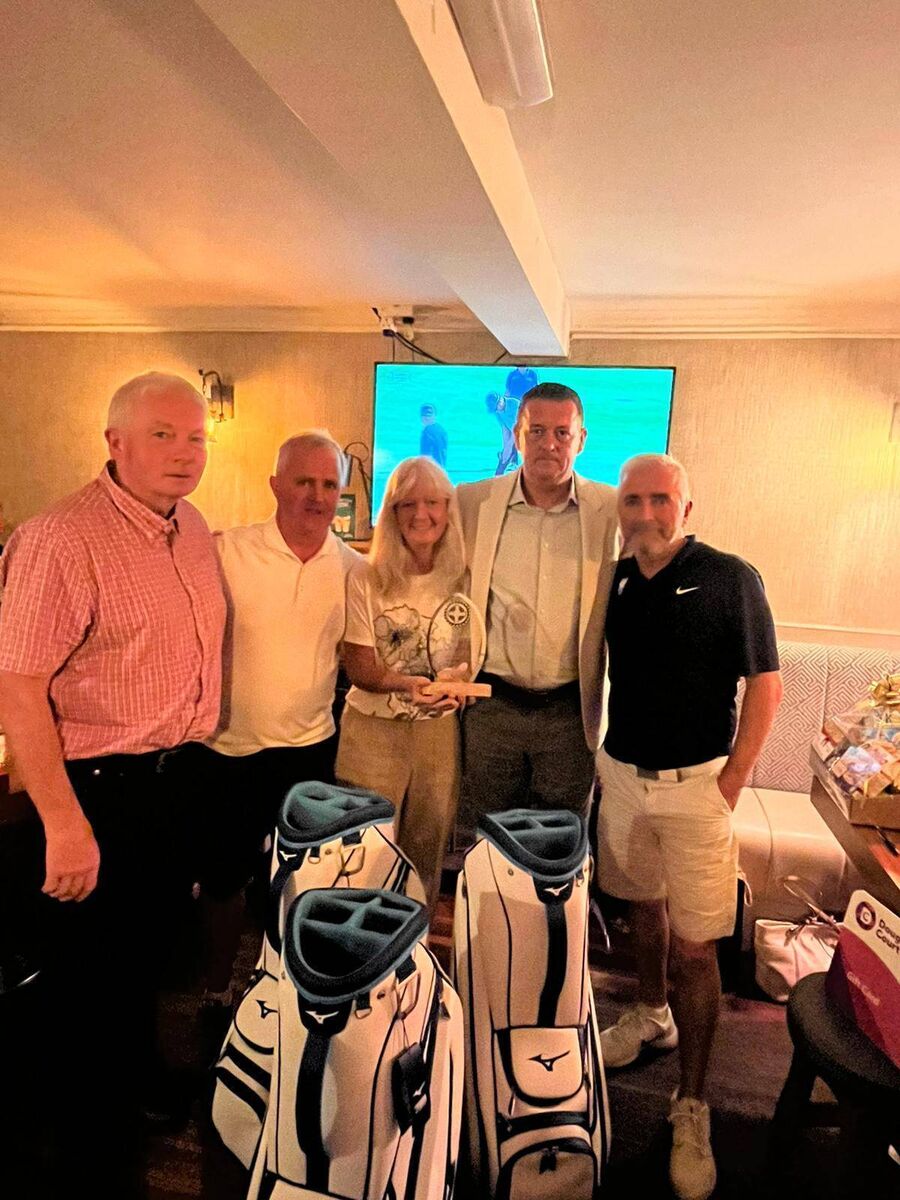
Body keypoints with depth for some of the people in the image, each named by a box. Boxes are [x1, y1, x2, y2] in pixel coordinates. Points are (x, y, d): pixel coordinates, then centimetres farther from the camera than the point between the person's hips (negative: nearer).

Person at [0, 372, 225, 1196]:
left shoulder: (193, 529, 4)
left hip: (174, 779, 8)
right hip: (100, 789, -7)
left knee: (151, 951, 25)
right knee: (86, 978, 13)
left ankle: (137, 1091, 52)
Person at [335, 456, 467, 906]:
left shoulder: (462, 579, -1)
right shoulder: (366, 579, -8)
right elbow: (358, 667, -9)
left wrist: (455, 682, -16)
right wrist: (408, 684, -28)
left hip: (439, 730, 2)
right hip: (373, 730, -2)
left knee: (427, 847, 15)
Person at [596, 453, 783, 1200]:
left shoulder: (730, 579, -10)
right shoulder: (615, 580, 2)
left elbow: (766, 685, -8)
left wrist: (731, 782, -11)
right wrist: (600, 758, 6)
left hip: (696, 783, -4)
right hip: (622, 774, 4)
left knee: (696, 945, 2)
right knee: (643, 904, 21)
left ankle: (693, 1108, 19)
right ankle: (651, 1014, 46)